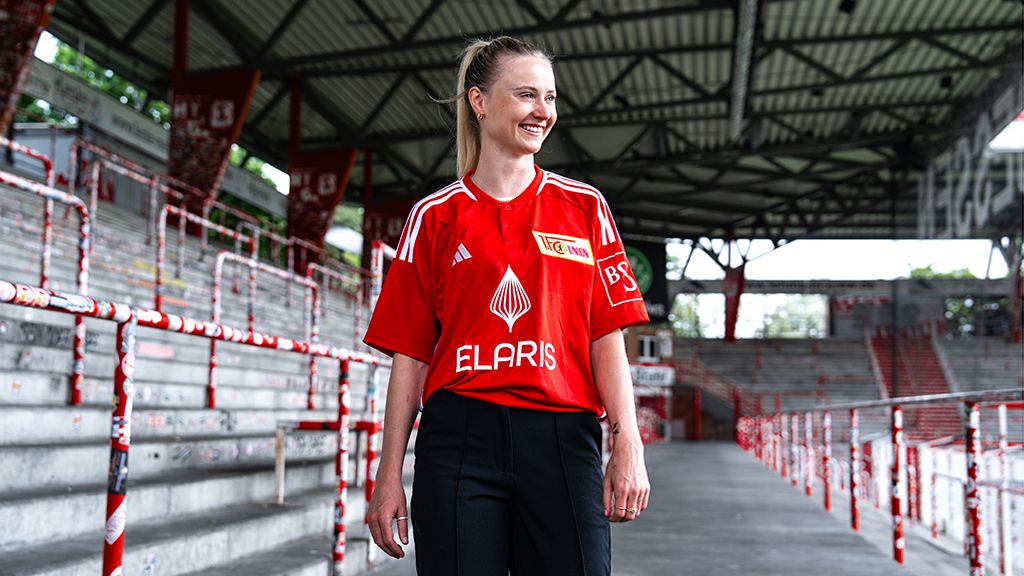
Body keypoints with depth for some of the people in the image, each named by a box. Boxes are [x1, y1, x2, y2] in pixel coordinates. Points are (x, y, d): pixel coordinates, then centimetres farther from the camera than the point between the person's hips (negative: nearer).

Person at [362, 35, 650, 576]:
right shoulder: (435, 216, 8)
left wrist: (628, 445, -6)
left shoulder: (585, 207, 11)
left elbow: (607, 339, 6)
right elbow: (409, 355, 7)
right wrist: (389, 475, 4)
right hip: (459, 441, 0)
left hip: (563, 441, 1)